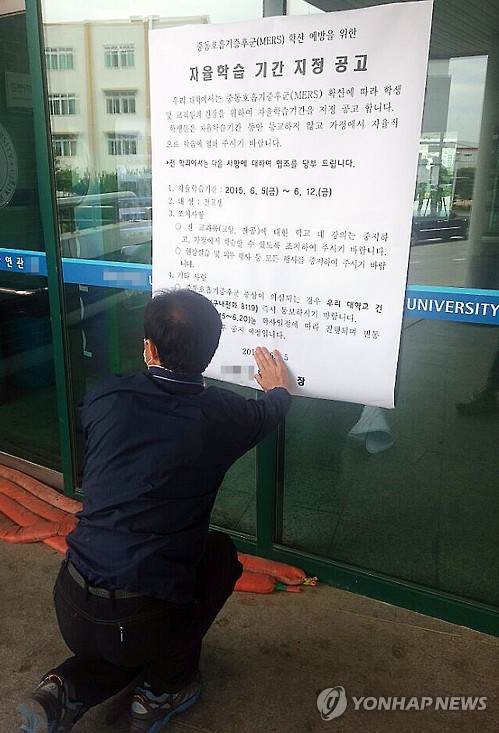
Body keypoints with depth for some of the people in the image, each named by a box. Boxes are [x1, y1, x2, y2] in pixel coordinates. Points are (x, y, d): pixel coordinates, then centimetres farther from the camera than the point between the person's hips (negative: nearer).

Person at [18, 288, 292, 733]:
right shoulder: (221, 415, -10)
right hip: (146, 623, -4)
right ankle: (164, 689, 23)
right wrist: (280, 387, 39)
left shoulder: (107, 398, -4)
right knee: (220, 552, 24)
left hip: (73, 611, 4)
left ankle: (68, 690, 10)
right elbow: (270, 413, 14)